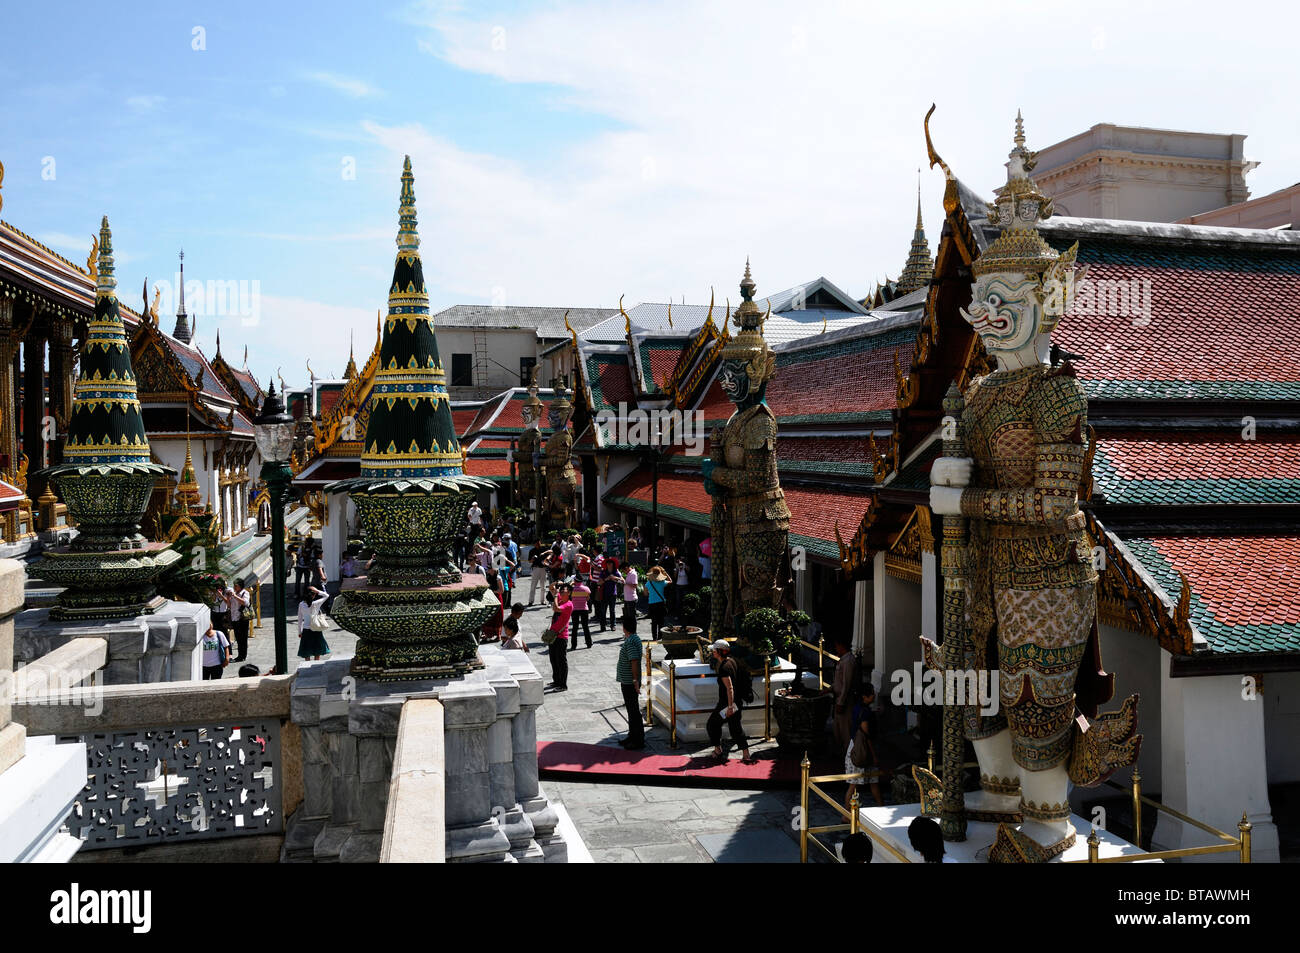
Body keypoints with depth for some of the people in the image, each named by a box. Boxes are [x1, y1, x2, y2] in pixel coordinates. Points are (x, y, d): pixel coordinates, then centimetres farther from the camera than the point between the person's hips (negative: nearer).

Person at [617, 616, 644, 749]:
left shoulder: (630, 642, -21)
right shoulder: (634, 638, 11)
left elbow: (634, 662, -26)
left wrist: (635, 681, -24)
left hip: (629, 683, -10)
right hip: (628, 682, 10)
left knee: (634, 711, -3)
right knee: (631, 710, 18)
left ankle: (638, 741, 4)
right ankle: (632, 737, 28)